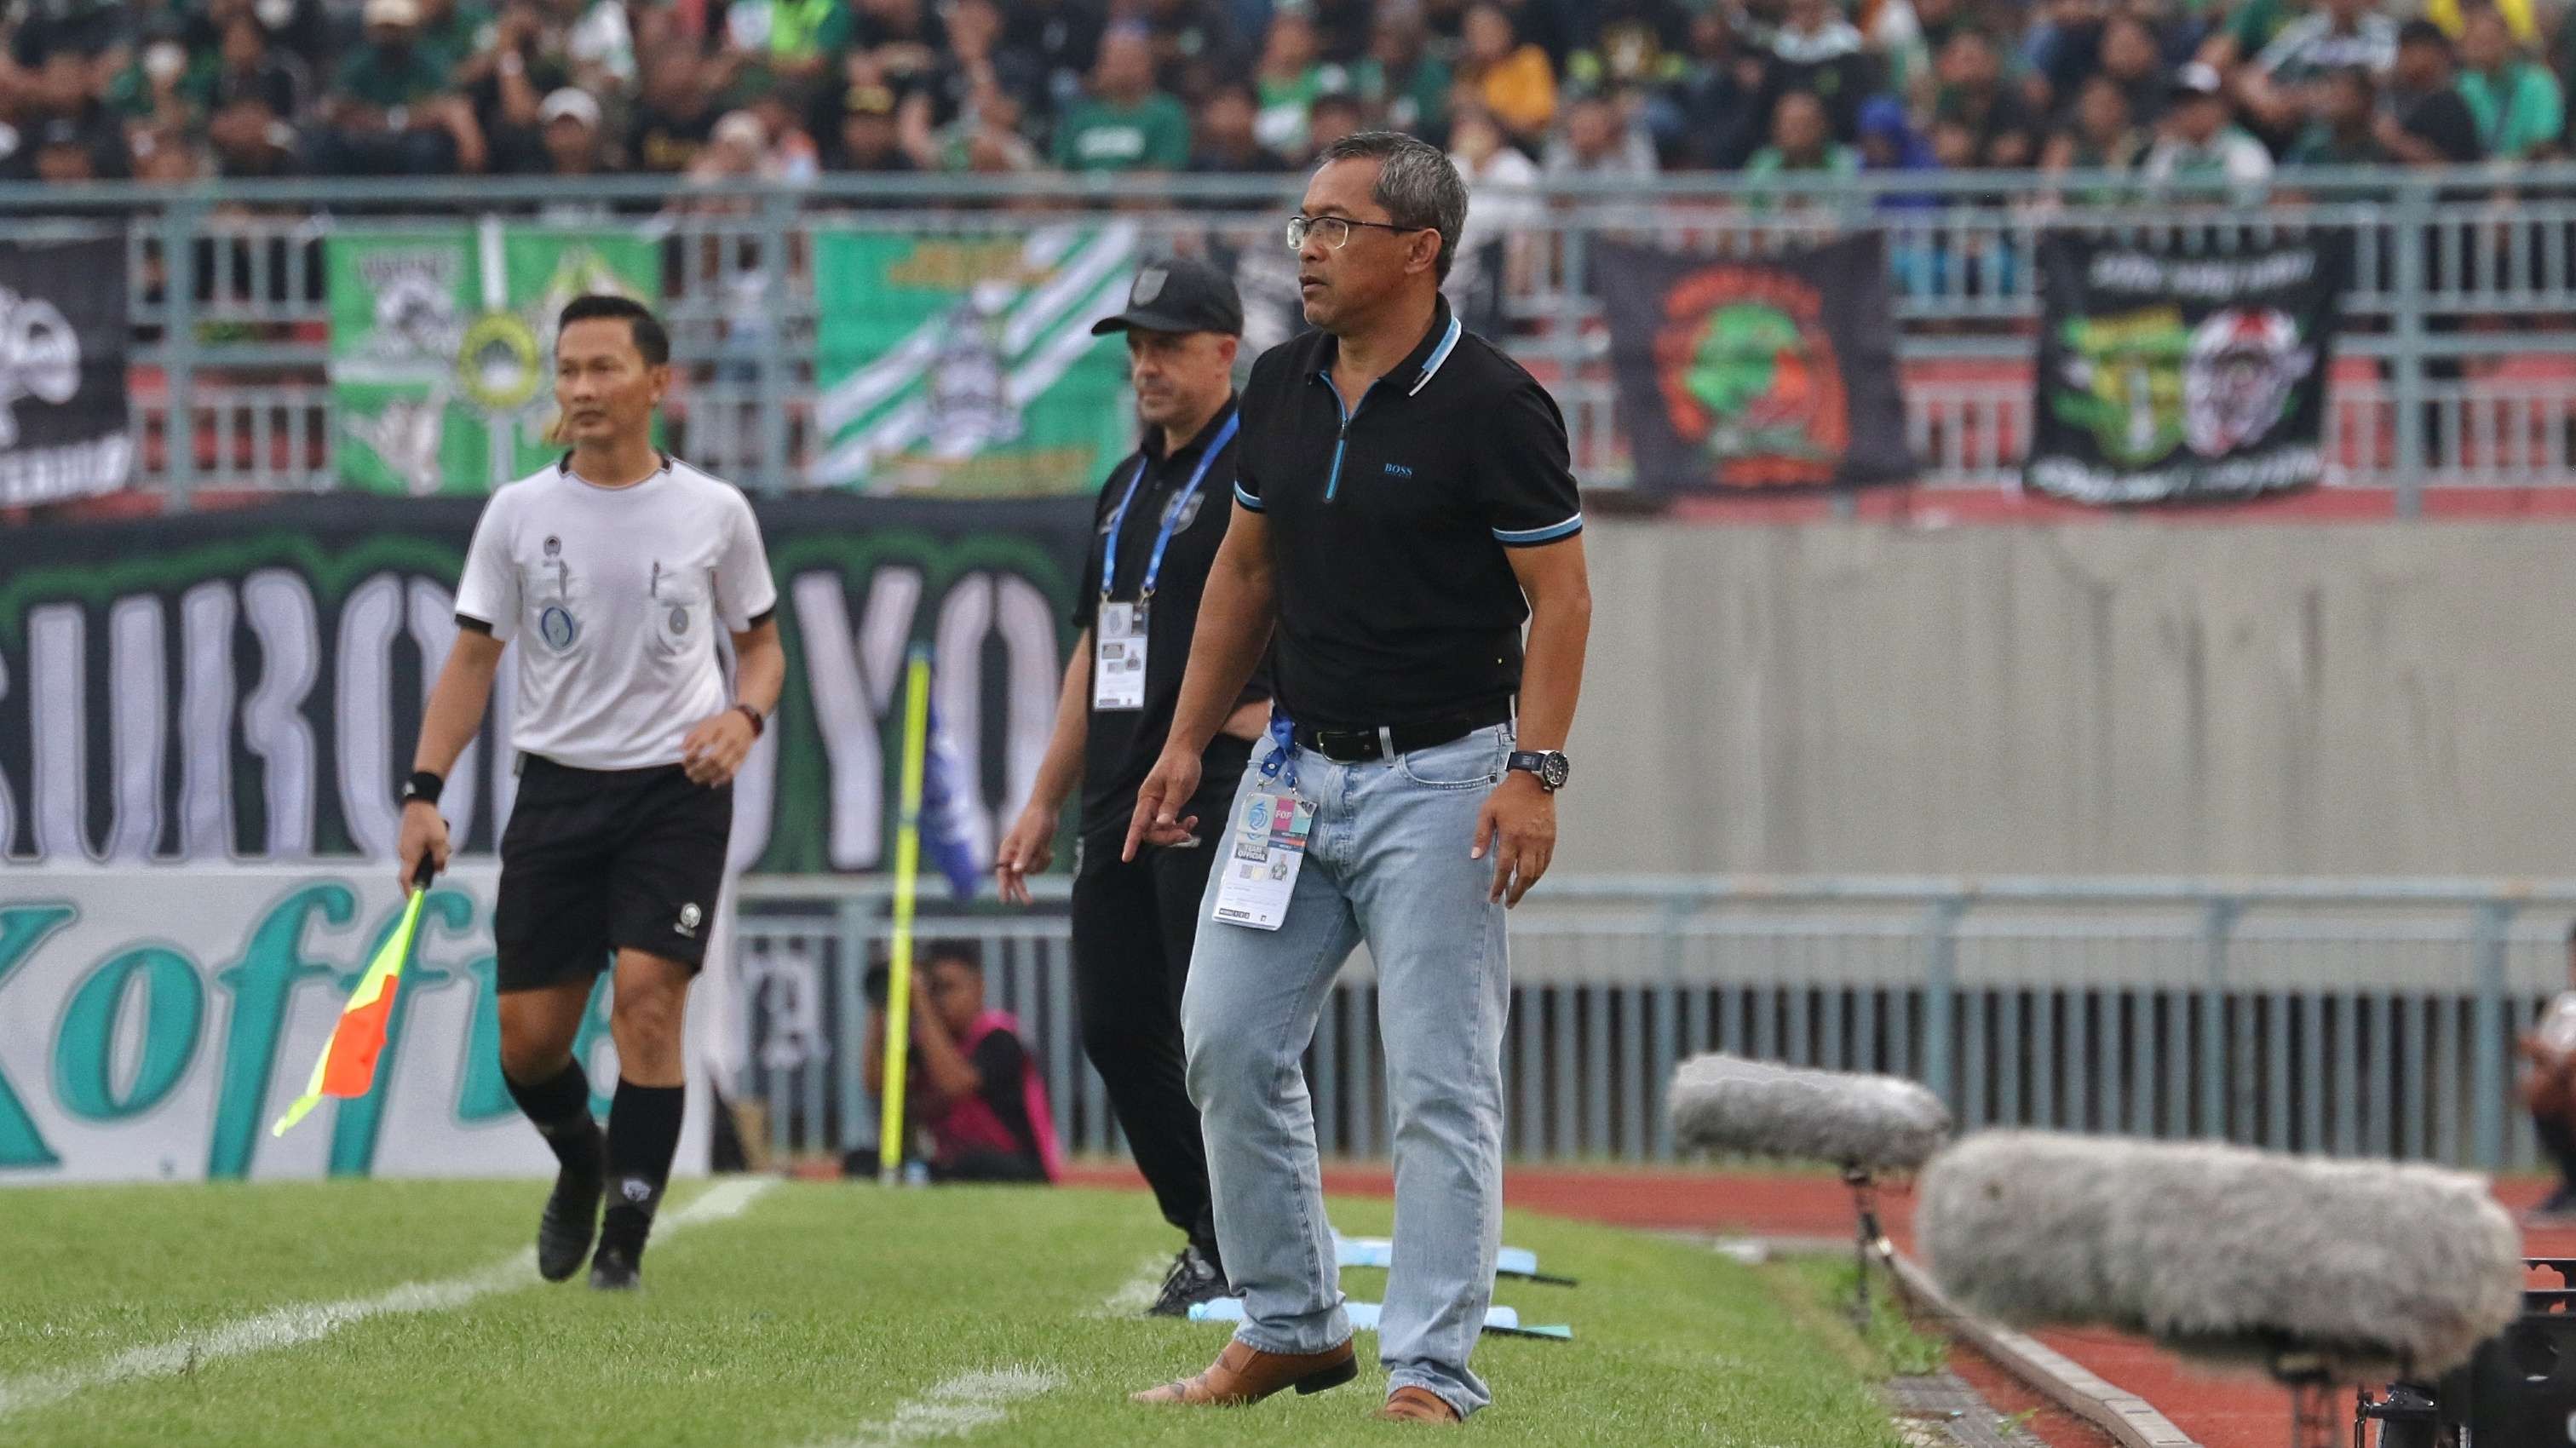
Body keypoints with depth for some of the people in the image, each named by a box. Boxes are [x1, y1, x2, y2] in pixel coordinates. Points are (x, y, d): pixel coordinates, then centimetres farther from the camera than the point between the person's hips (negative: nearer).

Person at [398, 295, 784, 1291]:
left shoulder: (715, 513, 1)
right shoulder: (519, 514, 3)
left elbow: (761, 643, 12)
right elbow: (473, 657, 5)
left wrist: (745, 716, -10)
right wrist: (424, 791, -4)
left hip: (677, 790, -2)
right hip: (556, 788, 2)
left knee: (646, 997, -17)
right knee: (530, 1039, 0)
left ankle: (625, 1241, -9)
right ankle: (581, 1164, 33)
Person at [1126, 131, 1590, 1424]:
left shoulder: (1489, 405, -12)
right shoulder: (1281, 387, 8)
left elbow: (1560, 599, -11)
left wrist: (1533, 772, -20)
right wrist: (1187, 741, 15)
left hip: (1438, 780, -7)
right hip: (1298, 768, 7)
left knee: (1439, 1082, -6)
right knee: (1228, 1046, 6)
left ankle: (1431, 1371, -3)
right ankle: (1290, 1329, 19)